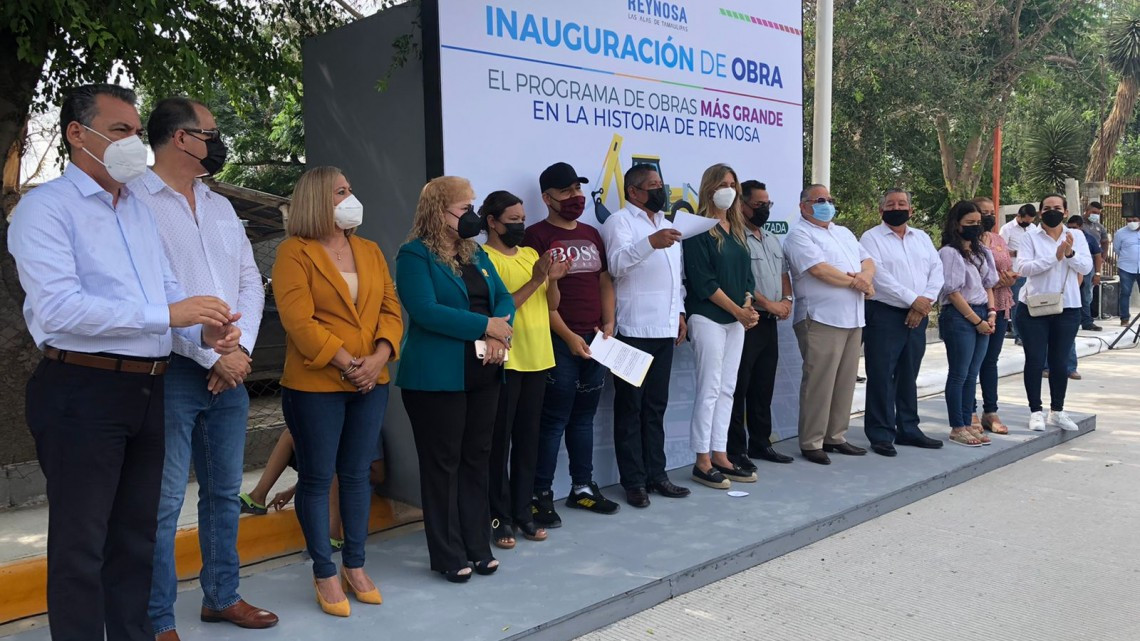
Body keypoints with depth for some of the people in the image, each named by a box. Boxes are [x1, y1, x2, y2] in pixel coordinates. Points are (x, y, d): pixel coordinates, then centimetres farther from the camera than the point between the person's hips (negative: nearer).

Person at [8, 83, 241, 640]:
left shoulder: (139, 209, 17)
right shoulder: (46, 207, -8)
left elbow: (168, 288, 14)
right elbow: (58, 307, -20)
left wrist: (206, 330, -7)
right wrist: (167, 315, -24)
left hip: (146, 390, 8)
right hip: (82, 391, -7)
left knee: (137, 534, 16)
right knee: (81, 542, 3)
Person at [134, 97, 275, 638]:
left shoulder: (221, 207, 16)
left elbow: (251, 283, 13)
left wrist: (241, 350, -3)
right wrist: (214, 356, -14)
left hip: (231, 371, 7)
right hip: (171, 372, -7)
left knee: (225, 492, 15)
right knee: (164, 502, -2)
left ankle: (221, 595, 29)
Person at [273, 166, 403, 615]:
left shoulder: (370, 251, 13)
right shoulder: (294, 253, -6)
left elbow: (391, 309, 7)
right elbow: (299, 321, -15)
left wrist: (378, 358, -9)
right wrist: (346, 363, -17)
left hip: (371, 383, 6)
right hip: (315, 385, -5)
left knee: (357, 474, 13)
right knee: (317, 478, 4)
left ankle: (355, 565, 25)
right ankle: (325, 574, 16)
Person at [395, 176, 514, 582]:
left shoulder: (476, 254, 15)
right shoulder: (414, 256, -8)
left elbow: (504, 298, 10)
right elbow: (425, 311, -20)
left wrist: (500, 334, -11)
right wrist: (486, 325, -17)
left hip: (483, 374, 7)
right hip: (438, 378, -7)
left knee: (477, 459, 12)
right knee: (442, 464, 3)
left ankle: (478, 545, 23)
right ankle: (448, 555, 13)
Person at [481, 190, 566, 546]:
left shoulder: (531, 255, 13)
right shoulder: (483, 258, -7)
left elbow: (551, 305, 12)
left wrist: (553, 280, -7)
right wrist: (534, 281, -20)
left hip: (537, 359, 7)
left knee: (528, 440, 11)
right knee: (499, 442, 1)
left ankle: (523, 511, 20)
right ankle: (500, 516, 9)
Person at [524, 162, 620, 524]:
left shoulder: (591, 234, 16)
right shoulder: (537, 235, -5)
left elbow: (604, 281, 17)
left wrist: (608, 324, 3)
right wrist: (568, 336, -14)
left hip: (594, 340, 6)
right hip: (559, 342, -6)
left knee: (583, 416, 13)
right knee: (554, 420, -4)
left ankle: (583, 488, 23)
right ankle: (541, 496, 5)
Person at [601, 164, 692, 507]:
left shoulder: (665, 223, 21)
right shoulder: (620, 221, -3)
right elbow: (616, 263, -20)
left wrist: (680, 312, 16)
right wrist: (650, 243, -34)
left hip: (664, 329, 7)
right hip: (634, 330, -7)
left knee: (656, 406, 12)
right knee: (630, 408, 0)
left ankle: (655, 474, 19)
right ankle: (634, 481, 6)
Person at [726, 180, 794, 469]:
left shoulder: (773, 240, 19)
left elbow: (784, 273, 22)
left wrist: (787, 299, 4)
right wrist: (769, 303, -14)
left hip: (770, 322, 8)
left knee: (764, 388, 13)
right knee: (739, 388, -3)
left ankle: (761, 443, 23)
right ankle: (735, 450, 3)